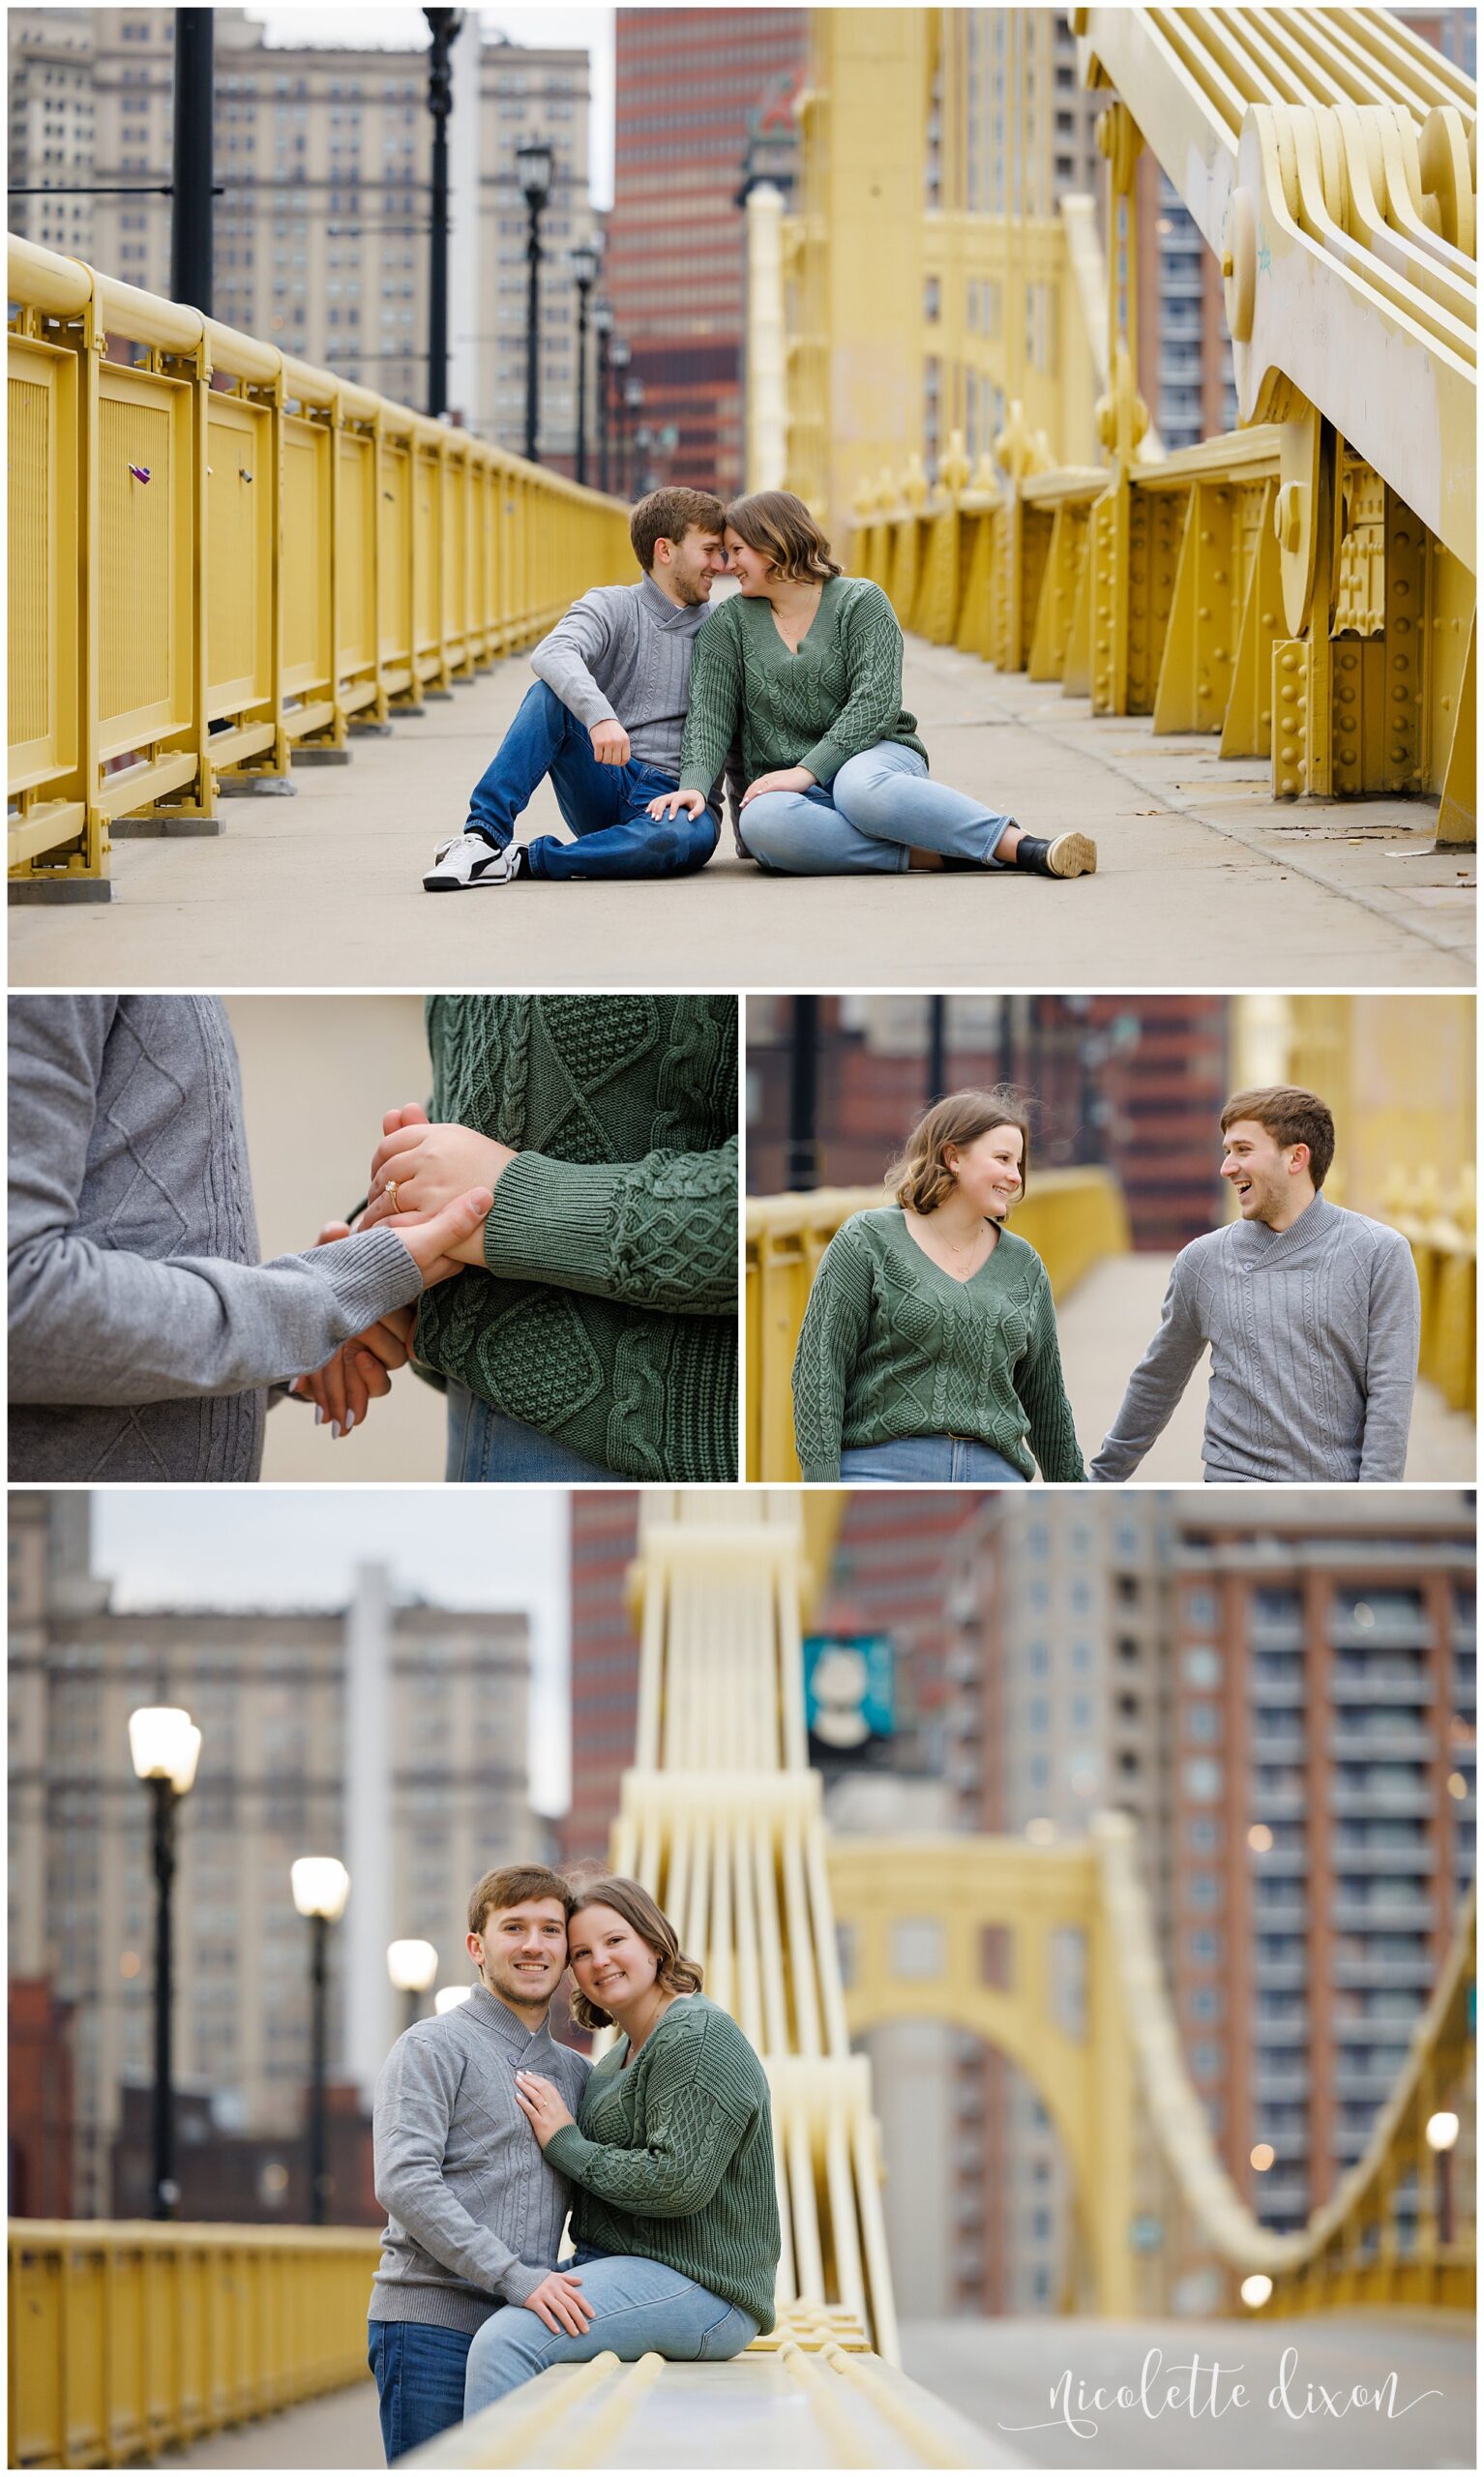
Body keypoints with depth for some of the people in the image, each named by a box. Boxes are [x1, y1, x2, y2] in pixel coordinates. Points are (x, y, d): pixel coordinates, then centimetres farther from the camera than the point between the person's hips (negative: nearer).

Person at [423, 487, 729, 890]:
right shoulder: (612, 607, 3)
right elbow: (552, 655, -20)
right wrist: (599, 714, -39)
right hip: (603, 788, -1)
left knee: (690, 838, -39)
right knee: (550, 694, -26)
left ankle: (521, 861, -28)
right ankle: (484, 835, -30)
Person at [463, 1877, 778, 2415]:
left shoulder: (697, 2037, -10)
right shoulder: (622, 2056, 21)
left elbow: (678, 2183, -20)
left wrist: (564, 2144, -10)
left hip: (699, 2286, -10)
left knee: (506, 2341, -27)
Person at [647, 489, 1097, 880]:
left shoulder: (860, 602, 4)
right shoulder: (728, 623, 14)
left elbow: (875, 704, -9)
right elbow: (710, 716, 3)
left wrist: (807, 771, -21)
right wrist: (695, 784, -17)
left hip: (873, 756, -2)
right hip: (783, 782, 2)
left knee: (860, 786, -42)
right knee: (762, 821, -37)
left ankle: (1022, 845, -40)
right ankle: (936, 854, -36)